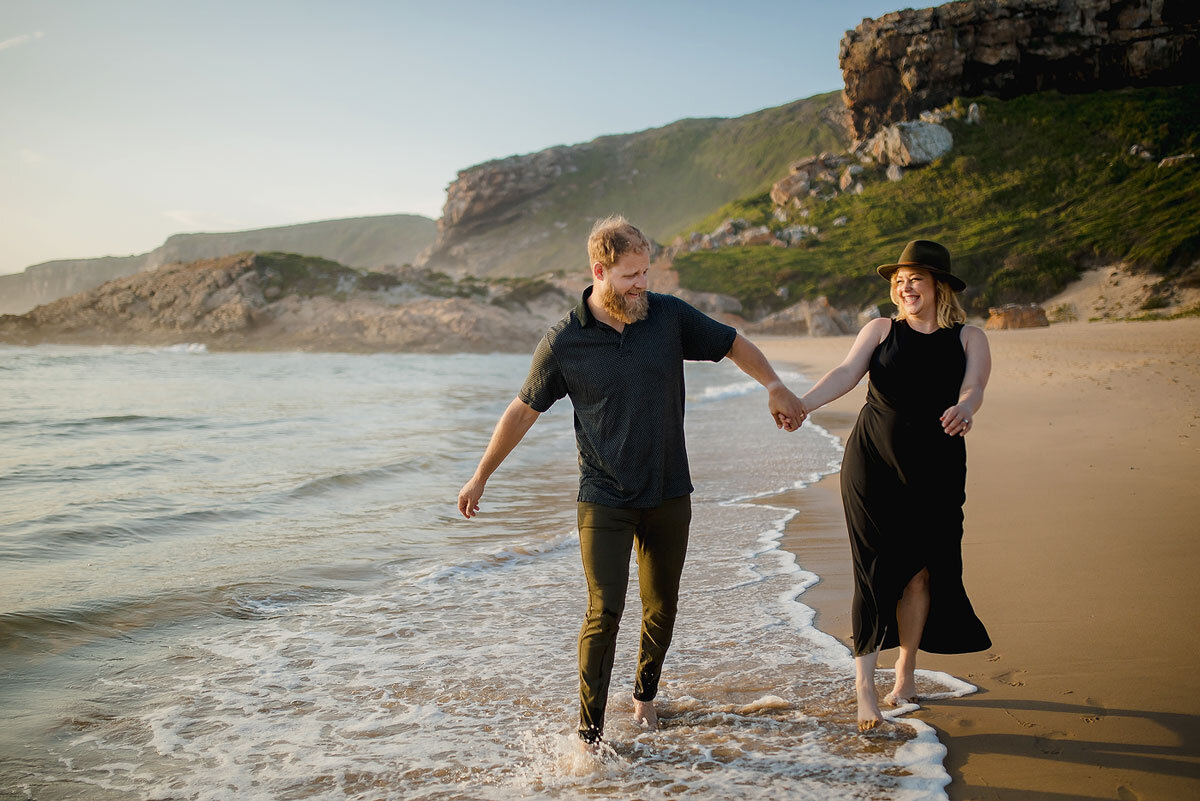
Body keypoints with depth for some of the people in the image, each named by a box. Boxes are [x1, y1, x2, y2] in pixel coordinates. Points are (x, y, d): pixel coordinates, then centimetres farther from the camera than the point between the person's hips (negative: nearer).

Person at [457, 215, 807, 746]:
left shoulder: (669, 316, -4)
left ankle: (644, 694, 38)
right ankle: (589, 733, 2)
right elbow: (523, 410, 2)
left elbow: (732, 343, 12)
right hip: (603, 498, -3)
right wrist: (480, 476, 7)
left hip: (668, 494, 3)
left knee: (661, 609, 12)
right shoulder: (564, 342, -9)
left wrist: (774, 387, -1)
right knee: (605, 612, -10)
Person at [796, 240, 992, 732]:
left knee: (920, 570, 3)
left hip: (935, 471, 1)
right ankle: (863, 681, 1)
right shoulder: (881, 330, 6)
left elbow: (973, 389, -11)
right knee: (877, 568, -5)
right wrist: (803, 403, -25)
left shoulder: (968, 339, 6)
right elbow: (847, 373, -8)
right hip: (872, 465, -1)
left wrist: (964, 410, -35)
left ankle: (905, 672, 22)